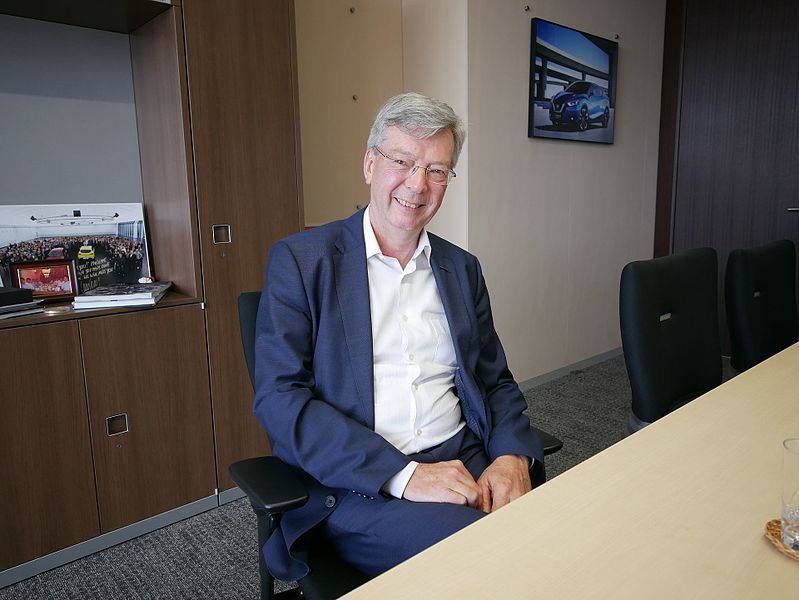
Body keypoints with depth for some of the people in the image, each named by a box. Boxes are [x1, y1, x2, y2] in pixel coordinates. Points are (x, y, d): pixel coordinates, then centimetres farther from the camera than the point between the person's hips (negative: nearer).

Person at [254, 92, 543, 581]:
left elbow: (496, 381, 14)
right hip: (354, 484, -5)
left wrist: (512, 457, -7)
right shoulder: (301, 260, -3)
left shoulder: (462, 268, 12)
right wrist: (402, 475, -19)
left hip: (463, 463, 5)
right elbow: (279, 396, -11)